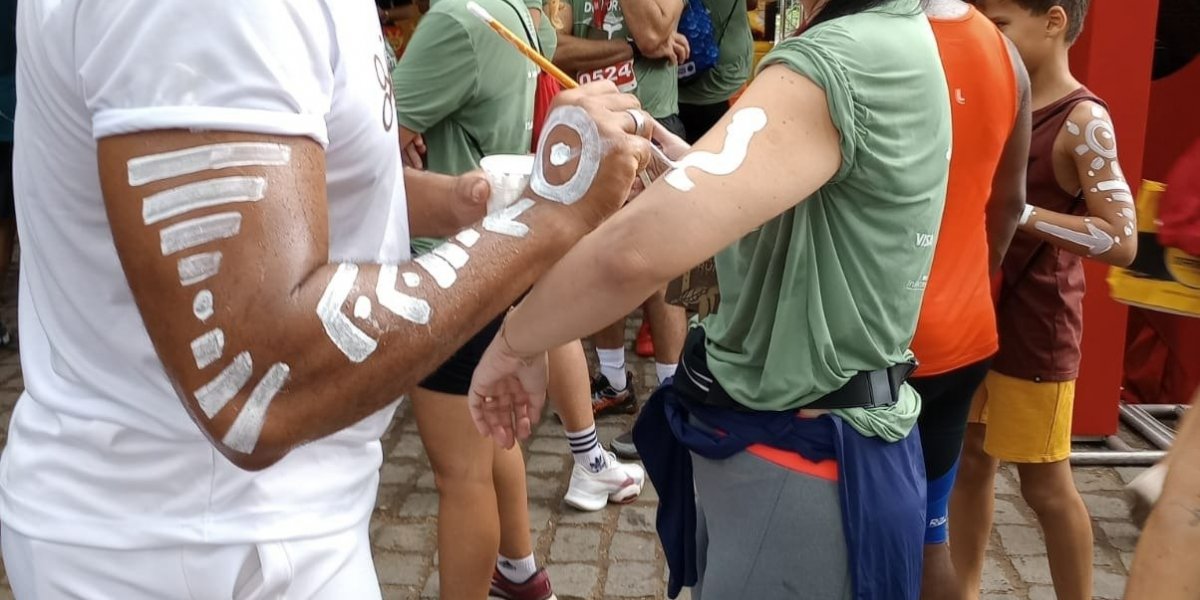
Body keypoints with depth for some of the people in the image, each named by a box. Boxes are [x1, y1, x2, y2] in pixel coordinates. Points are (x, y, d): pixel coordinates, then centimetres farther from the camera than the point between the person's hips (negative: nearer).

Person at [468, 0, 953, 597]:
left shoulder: (843, 59, -26)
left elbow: (642, 248, -37)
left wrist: (513, 340, -20)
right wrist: (677, 157, 6)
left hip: (796, 466, -9)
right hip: (792, 437, 9)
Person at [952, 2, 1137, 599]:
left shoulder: (1083, 120, -16)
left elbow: (1121, 241, -22)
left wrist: (1021, 211, -27)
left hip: (1035, 329, -7)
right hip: (977, 315, 7)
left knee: (1044, 484, 6)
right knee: (968, 461, 14)